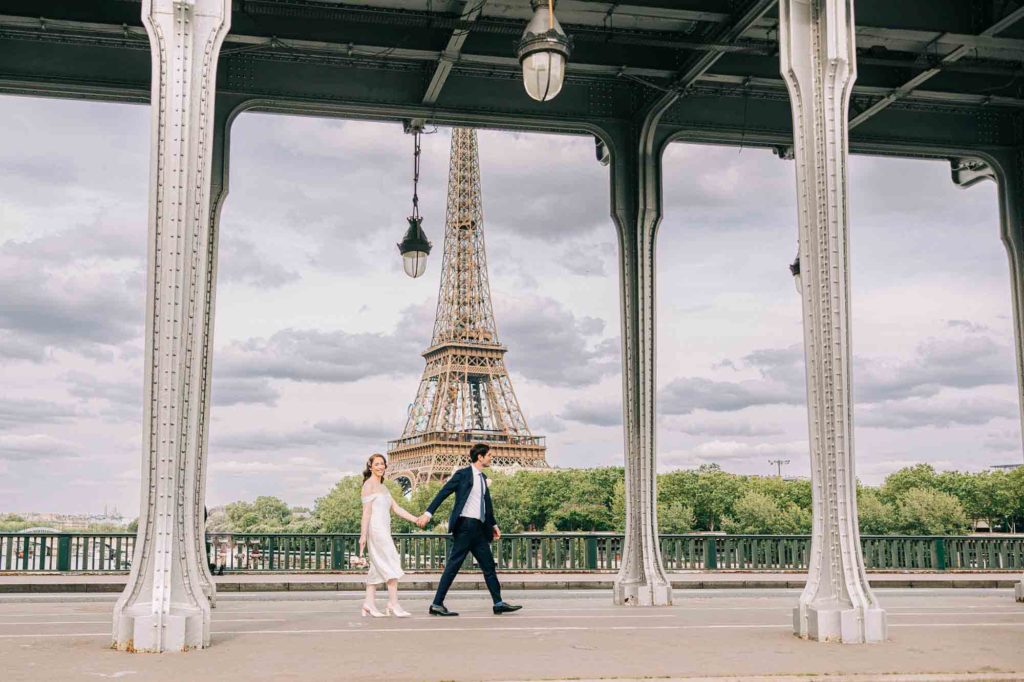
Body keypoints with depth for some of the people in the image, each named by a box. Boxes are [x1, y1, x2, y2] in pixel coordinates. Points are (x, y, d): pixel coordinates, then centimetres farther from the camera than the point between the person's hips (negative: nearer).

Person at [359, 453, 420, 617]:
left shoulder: (383, 487, 20)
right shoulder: (369, 484, -5)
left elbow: (396, 508, 15)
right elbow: (366, 511, -12)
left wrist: (416, 520, 7)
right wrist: (363, 535, -16)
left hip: (384, 530, 9)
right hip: (375, 529, -9)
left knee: (378, 567, 7)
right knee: (392, 564, -13)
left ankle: (369, 603, 7)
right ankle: (393, 604, -16)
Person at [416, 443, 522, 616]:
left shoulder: (483, 477, 17)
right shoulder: (463, 474, -6)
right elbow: (442, 493, -9)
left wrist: (494, 525, 28)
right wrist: (428, 513, -18)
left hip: (479, 527, 8)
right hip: (465, 525, -8)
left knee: (489, 566, 8)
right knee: (453, 566, -7)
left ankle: (499, 603, 12)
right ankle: (437, 605, -3)